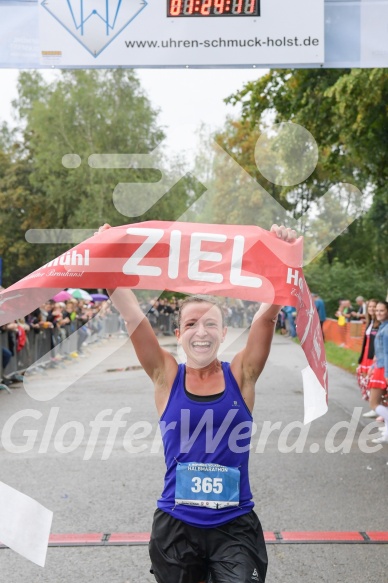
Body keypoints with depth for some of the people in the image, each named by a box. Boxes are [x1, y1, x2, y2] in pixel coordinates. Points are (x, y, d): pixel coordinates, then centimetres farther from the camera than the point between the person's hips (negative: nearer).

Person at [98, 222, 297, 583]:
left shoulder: (241, 375, -2)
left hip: (235, 526, -1)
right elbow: (130, 312, -11)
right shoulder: (166, 377, -2)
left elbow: (268, 314, -14)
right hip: (175, 525, 1)